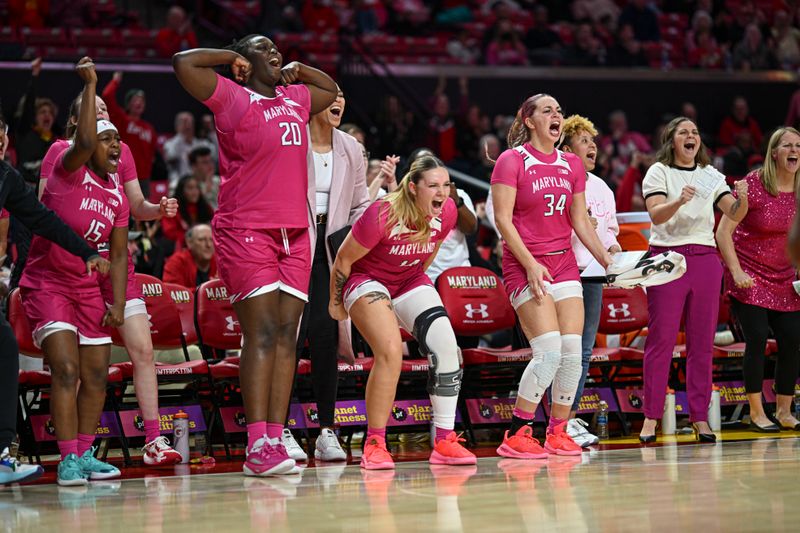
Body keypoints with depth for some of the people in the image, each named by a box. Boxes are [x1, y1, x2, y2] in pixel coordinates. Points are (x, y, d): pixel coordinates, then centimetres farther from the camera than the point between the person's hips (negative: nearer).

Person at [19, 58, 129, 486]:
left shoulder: (117, 196, 7)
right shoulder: (69, 171, -10)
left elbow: (118, 254, 9)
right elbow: (84, 140, -33)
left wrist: (117, 304, -1)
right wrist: (89, 86, -33)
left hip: (88, 288, 7)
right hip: (46, 285, -7)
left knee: (96, 376, 6)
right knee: (66, 369, -17)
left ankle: (84, 454, 18)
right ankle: (68, 460, -15)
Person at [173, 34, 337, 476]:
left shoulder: (295, 99, 19)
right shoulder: (232, 98, 0)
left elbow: (331, 89, 39)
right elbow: (184, 63, -12)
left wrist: (296, 70, 21)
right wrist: (233, 57, 1)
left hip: (294, 233, 7)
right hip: (245, 231, -7)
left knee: (286, 334, 0)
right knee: (262, 332, -14)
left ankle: (275, 438, 0)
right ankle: (258, 445, -17)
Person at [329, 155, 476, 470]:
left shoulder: (446, 212, -13)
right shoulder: (381, 216, -30)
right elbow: (343, 259, -15)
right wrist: (336, 303, -2)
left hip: (410, 282, 6)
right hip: (366, 281, -6)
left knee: (446, 346, -13)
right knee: (391, 351, -28)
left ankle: (444, 441, -5)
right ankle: (374, 444, -16)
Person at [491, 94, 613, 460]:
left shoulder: (572, 165, 12)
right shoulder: (512, 160, -6)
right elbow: (502, 218, -10)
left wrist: (607, 260, 9)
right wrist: (530, 264, -17)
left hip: (565, 262, 6)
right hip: (525, 264, -6)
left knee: (572, 350, -4)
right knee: (549, 351, -17)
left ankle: (558, 432, 8)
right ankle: (516, 436, -8)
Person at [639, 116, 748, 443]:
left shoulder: (711, 176, 14)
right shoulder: (658, 172, 2)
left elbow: (734, 214, 5)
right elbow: (655, 214, -13)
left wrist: (742, 199, -17)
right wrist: (679, 201, -32)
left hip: (705, 260, 4)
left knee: (702, 342, 2)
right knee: (661, 339, -6)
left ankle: (700, 418, 5)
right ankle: (650, 418, -3)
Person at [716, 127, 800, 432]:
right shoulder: (754, 185, -15)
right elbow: (723, 232, -15)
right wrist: (736, 272, -21)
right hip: (749, 276, -5)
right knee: (757, 338, -13)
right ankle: (756, 414, -4)